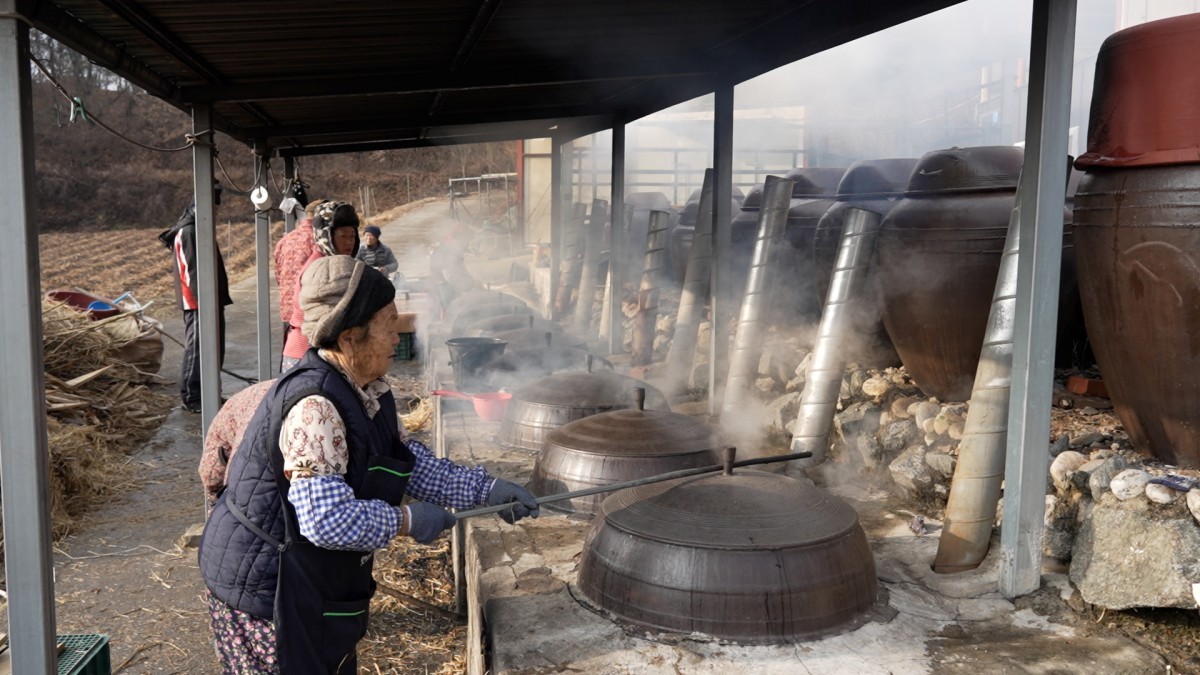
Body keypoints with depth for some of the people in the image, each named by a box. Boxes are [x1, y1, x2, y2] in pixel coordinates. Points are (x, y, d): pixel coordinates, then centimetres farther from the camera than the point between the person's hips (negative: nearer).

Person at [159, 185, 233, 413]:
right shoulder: (188, 231, -13)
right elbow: (191, 271, -20)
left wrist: (219, 298, 18)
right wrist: (203, 302, -23)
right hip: (199, 303, -10)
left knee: (215, 349, 14)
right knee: (197, 349, -5)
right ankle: (190, 396, 1)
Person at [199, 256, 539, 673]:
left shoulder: (369, 392, 0)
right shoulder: (314, 405, -30)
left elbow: (409, 462, 9)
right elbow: (328, 520, -34)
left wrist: (487, 490, 3)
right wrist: (407, 521, -20)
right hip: (265, 586, -9)